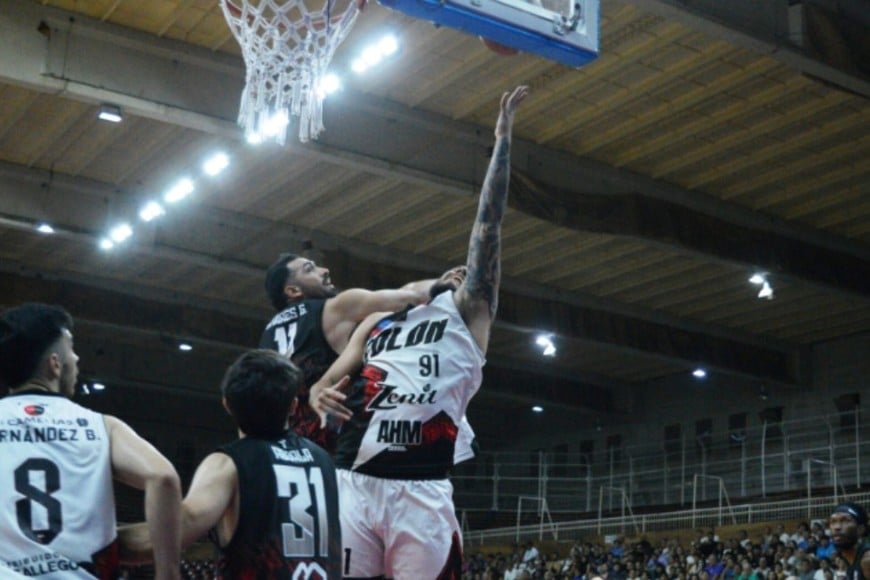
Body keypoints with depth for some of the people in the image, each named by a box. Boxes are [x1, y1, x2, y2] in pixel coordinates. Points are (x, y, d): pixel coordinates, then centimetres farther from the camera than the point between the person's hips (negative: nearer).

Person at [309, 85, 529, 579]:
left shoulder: (469, 313, 15)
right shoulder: (378, 323, 26)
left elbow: (489, 222, 10)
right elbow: (329, 381, 24)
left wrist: (503, 135, 9)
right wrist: (320, 394, -1)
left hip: (421, 489, -3)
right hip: (352, 481, 3)